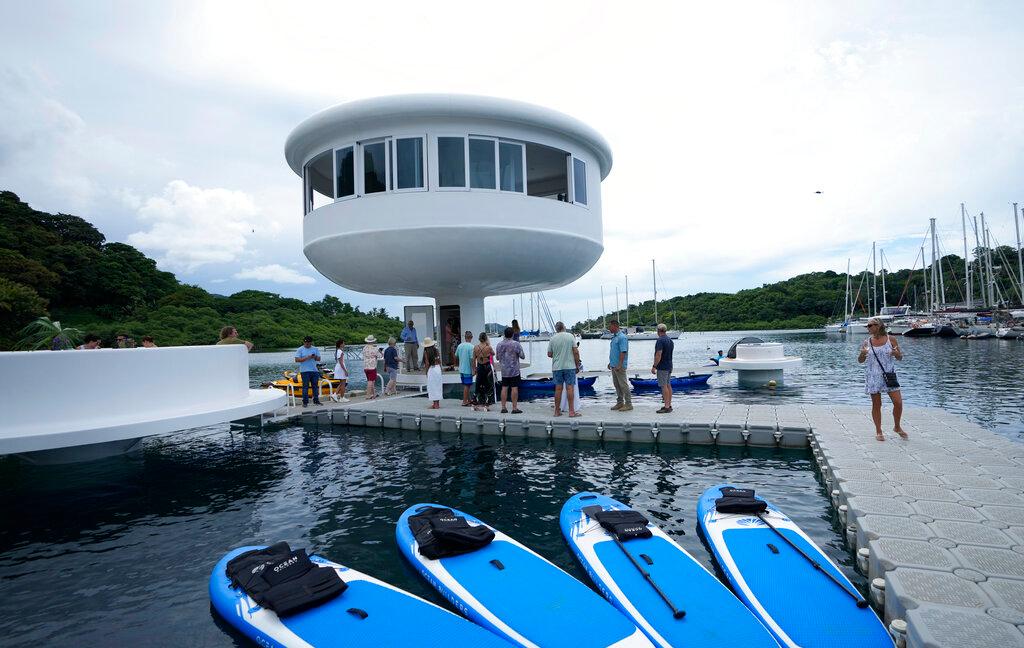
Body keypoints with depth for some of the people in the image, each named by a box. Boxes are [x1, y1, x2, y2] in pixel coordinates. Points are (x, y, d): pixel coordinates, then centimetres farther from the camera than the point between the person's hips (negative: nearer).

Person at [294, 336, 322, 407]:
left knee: (315, 386, 7)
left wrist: (315, 357, -13)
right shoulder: (300, 350, 1)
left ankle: (316, 400, 15)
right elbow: (297, 359, -8)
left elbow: (319, 359, 10)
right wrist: (306, 358, -18)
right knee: (305, 387, -3)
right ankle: (305, 402, 2)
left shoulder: (315, 349, 12)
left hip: (315, 370, 4)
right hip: (305, 371, -4)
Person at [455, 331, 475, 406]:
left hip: (461, 369, 7)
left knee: (466, 385, 16)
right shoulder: (471, 346, -16)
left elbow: (456, 356, 13)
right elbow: (472, 359, -18)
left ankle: (468, 400, 26)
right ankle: (464, 401, 5)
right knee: (467, 385, 1)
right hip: (468, 369, -7)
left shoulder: (459, 346, 3)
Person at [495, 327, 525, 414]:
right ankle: (515, 408, 1)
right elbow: (522, 356, -8)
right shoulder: (516, 344, -13)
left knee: (504, 388, 8)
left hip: (504, 371, 4)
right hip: (514, 370, -4)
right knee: (514, 388, -1)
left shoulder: (499, 344, 2)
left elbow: (497, 357, 12)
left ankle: (503, 407, 11)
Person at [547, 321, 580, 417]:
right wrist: (577, 364, 3)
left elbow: (549, 354, 4)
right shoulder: (570, 336, -3)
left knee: (558, 389, 6)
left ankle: (557, 411, 12)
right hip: (569, 366, -2)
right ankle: (571, 411, 1)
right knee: (569, 388, 0)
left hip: (557, 367, 2)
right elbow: (576, 352, -6)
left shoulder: (552, 339, 1)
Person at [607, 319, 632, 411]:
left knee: (623, 384, -4)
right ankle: (620, 402, 21)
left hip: (619, 366, -10)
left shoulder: (622, 337, -16)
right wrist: (610, 362, 21)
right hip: (614, 365, 10)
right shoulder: (614, 337, 15)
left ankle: (628, 404, 2)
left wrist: (619, 365, -24)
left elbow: (623, 352, -21)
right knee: (616, 384, 13)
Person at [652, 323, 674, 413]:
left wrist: (654, 366, -18)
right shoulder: (670, 340, 12)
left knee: (664, 386, -7)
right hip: (669, 366, 9)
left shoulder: (660, 340, -17)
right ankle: (669, 405, 16)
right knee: (668, 385, 12)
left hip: (662, 367, -9)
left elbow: (659, 355, -22)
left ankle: (666, 407, -7)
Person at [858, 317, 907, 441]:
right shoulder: (867, 342, 3)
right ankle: (878, 431, 14)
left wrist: (896, 353, -16)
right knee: (876, 404, 4)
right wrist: (862, 354, -15)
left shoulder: (891, 339, 1)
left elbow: (900, 358, 7)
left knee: (898, 402, -3)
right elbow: (860, 361, 7)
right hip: (873, 376, 0)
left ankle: (897, 427, 21)